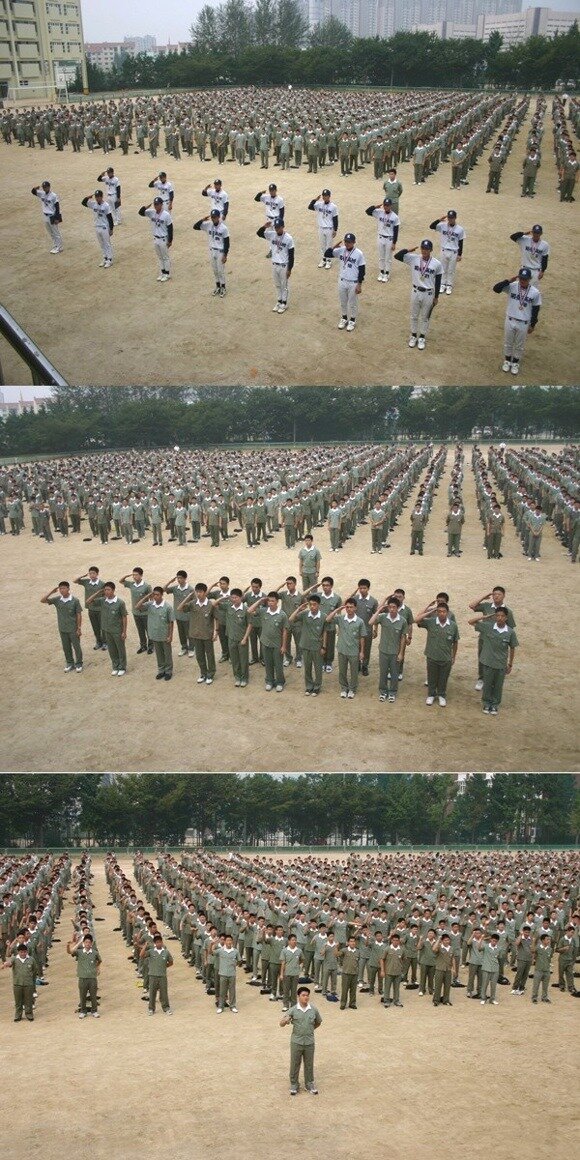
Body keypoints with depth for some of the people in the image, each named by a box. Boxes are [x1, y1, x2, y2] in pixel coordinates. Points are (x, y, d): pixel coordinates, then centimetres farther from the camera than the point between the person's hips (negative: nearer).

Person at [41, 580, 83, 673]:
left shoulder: (75, 600, -14)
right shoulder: (57, 600, -6)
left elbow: (79, 615, -9)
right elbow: (42, 600, -9)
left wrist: (79, 628, -9)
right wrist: (52, 591, -16)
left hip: (73, 629, -3)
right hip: (62, 629, 3)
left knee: (76, 647, 8)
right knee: (66, 647, 15)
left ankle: (79, 664, 23)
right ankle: (70, 663, 30)